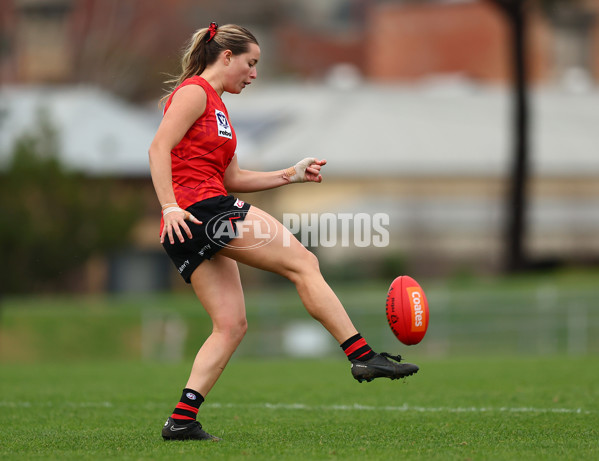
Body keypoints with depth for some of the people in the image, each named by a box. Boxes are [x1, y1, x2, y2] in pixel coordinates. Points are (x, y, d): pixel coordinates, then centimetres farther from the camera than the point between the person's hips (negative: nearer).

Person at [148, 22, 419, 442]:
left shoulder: (216, 105, 26)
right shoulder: (194, 92, -3)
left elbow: (232, 178, 27)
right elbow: (159, 147, -15)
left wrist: (291, 175, 20)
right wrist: (170, 206, -25)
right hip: (200, 209, -10)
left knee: (231, 324, 4)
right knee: (303, 262, -8)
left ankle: (182, 420, -3)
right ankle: (364, 357, -11)